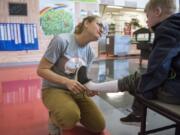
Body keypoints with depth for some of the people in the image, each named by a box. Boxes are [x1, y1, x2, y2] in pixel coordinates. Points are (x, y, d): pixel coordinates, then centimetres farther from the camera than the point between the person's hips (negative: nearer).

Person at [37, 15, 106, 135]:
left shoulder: (90, 53, -1)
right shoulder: (61, 40, -21)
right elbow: (41, 70, -17)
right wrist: (67, 82, -30)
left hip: (75, 91, 6)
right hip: (54, 89, -6)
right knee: (71, 117, -36)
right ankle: (54, 118, -1)